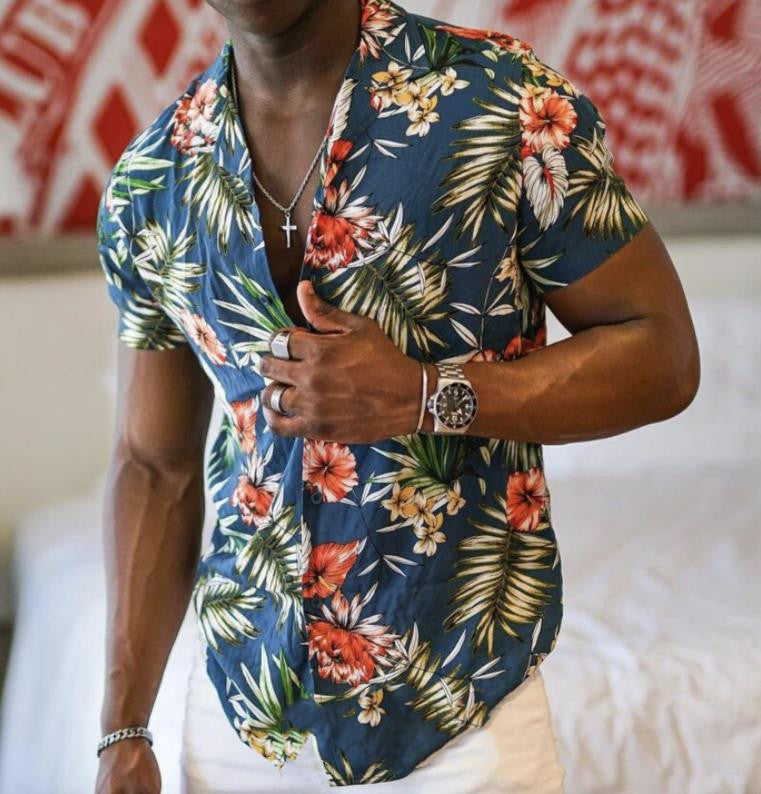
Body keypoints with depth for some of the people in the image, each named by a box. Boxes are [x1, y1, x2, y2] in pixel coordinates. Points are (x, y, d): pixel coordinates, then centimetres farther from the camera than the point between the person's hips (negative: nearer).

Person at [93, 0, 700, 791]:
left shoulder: (508, 103, -13)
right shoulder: (147, 183, -1)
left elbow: (663, 355, -8)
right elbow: (154, 467, 5)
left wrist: (424, 397, -21)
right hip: (242, 696, 3)